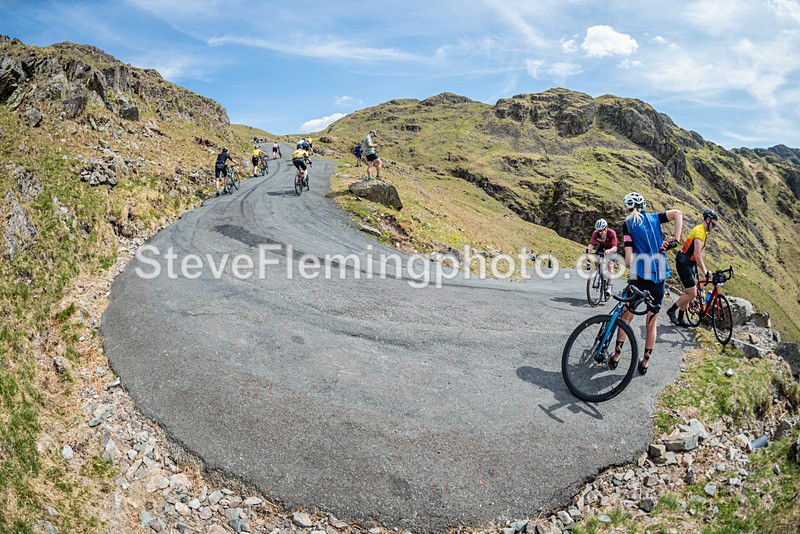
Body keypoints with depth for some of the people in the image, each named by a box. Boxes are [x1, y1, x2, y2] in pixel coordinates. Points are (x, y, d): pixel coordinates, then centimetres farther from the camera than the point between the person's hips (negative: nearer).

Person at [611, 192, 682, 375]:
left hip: (639, 275, -3)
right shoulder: (654, 218, 11)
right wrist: (676, 238, -6)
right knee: (651, 323, 13)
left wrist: (632, 272, -7)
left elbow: (629, 253, -9)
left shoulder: (627, 224, 1)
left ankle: (616, 356, 16)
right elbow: (678, 213, -4)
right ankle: (645, 362, 19)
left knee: (626, 316, 12)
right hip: (659, 276, 3)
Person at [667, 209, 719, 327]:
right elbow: (697, 254, -26)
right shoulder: (699, 232, -17)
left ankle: (680, 318, 18)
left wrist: (704, 270, 21)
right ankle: (671, 311, 4)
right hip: (684, 264, -10)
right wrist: (705, 272, -27)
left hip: (690, 264, 10)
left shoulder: (703, 232, 15)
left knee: (688, 293, 12)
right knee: (692, 294, -10)